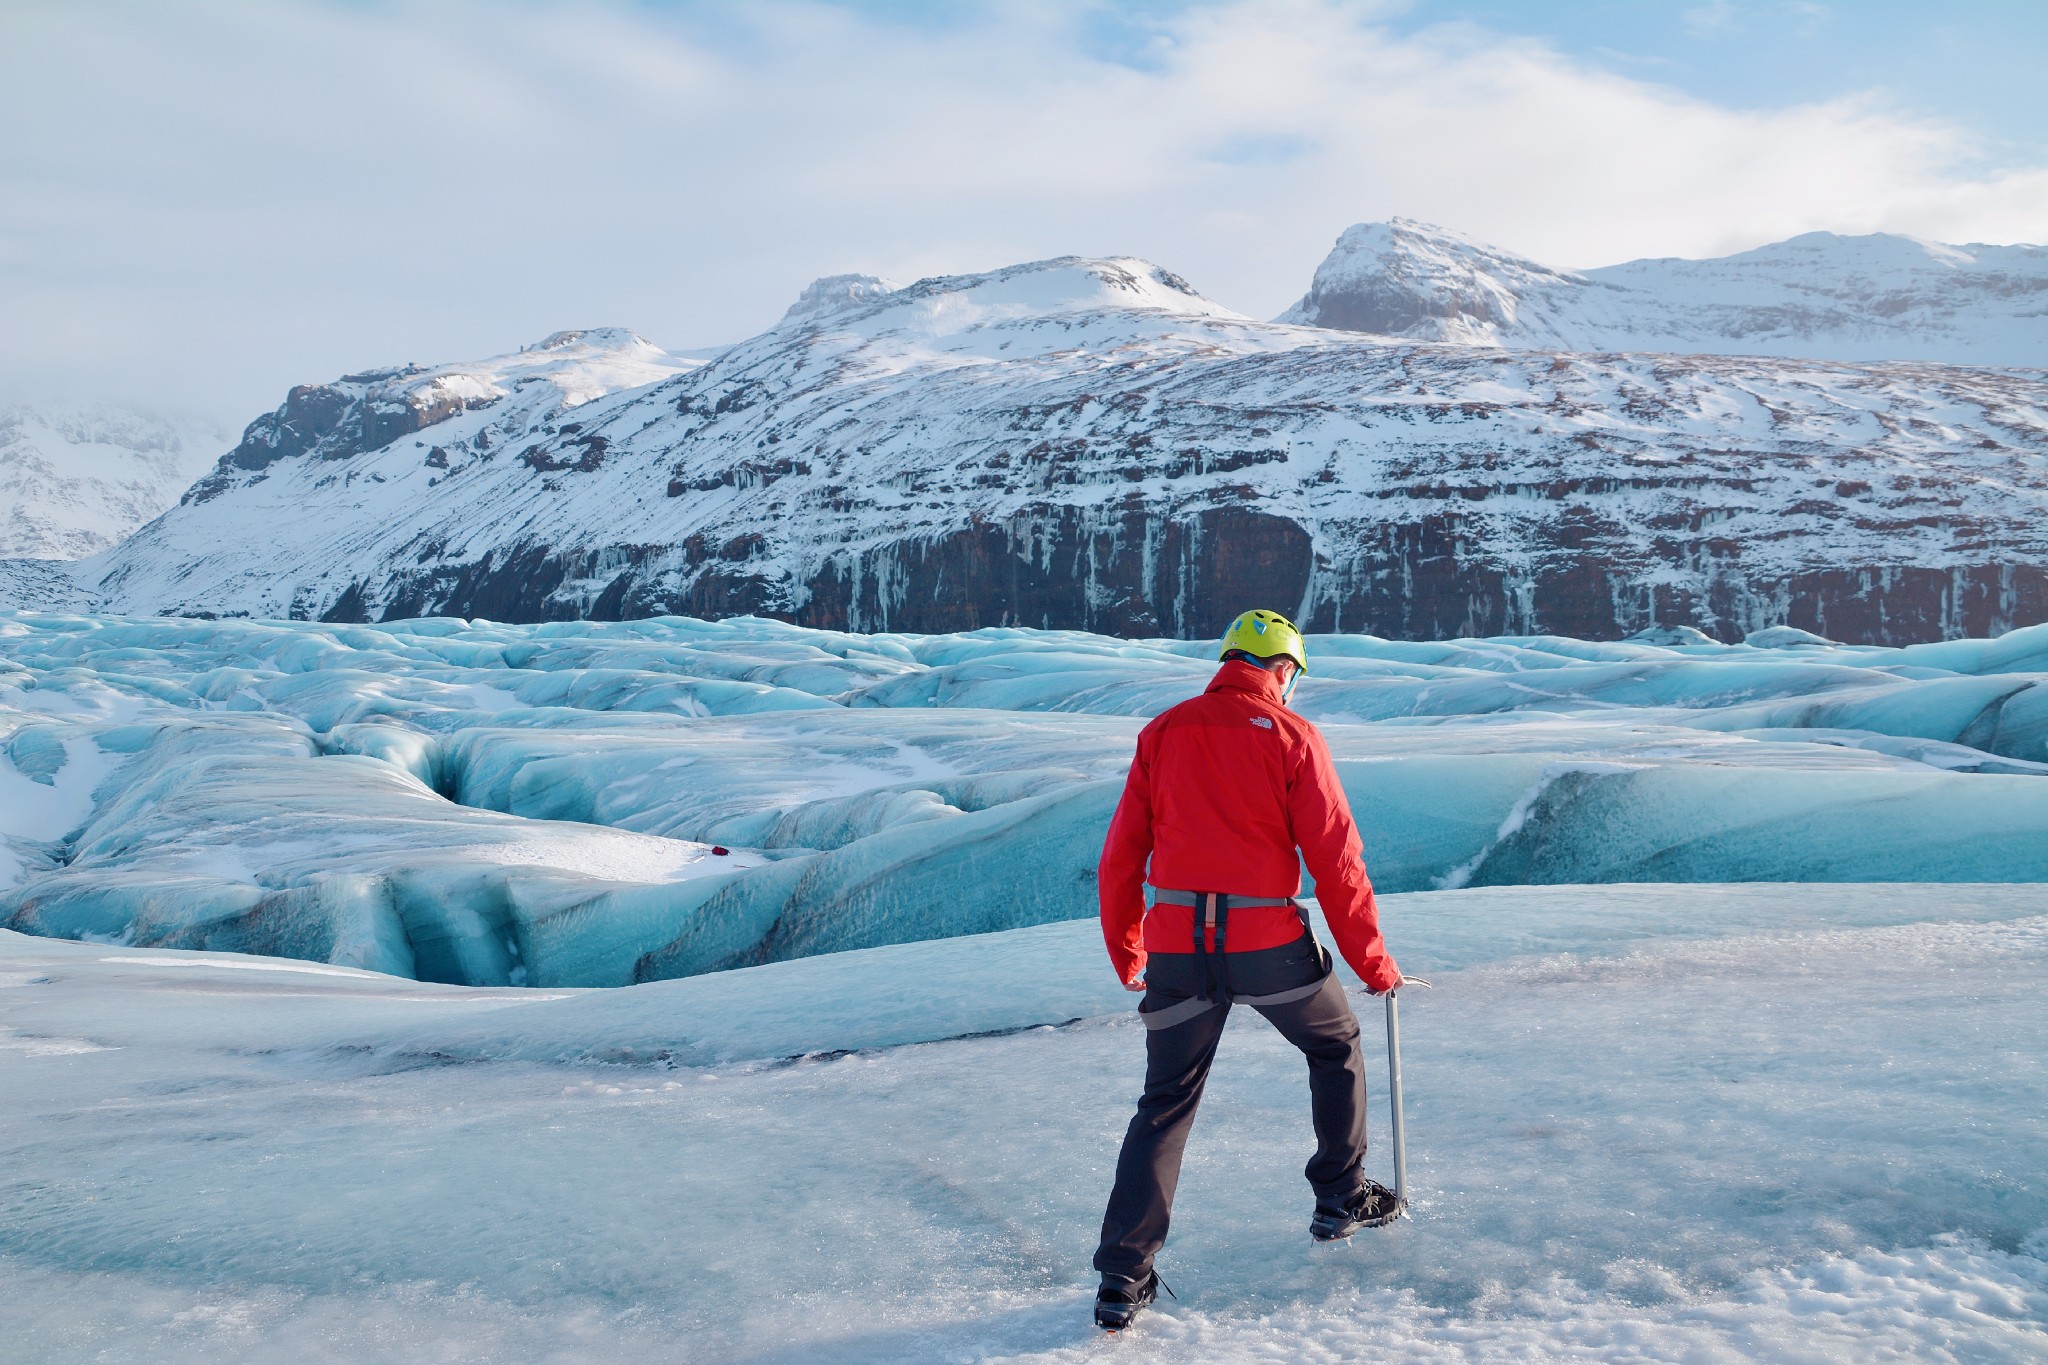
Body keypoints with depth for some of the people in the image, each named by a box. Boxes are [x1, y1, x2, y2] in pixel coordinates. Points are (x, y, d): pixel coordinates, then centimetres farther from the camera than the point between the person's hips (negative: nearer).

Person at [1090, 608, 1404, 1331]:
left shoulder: (1163, 733, 8)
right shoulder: (1291, 736, -2)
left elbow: (1121, 855, 8)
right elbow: (1336, 859, -3)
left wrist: (1125, 952, 20)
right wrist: (1370, 960, 7)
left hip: (1176, 947, 3)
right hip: (1269, 944, -2)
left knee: (1165, 1103, 12)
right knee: (1335, 1045, 26)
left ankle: (1123, 1278, 6)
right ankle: (1342, 1199, 35)